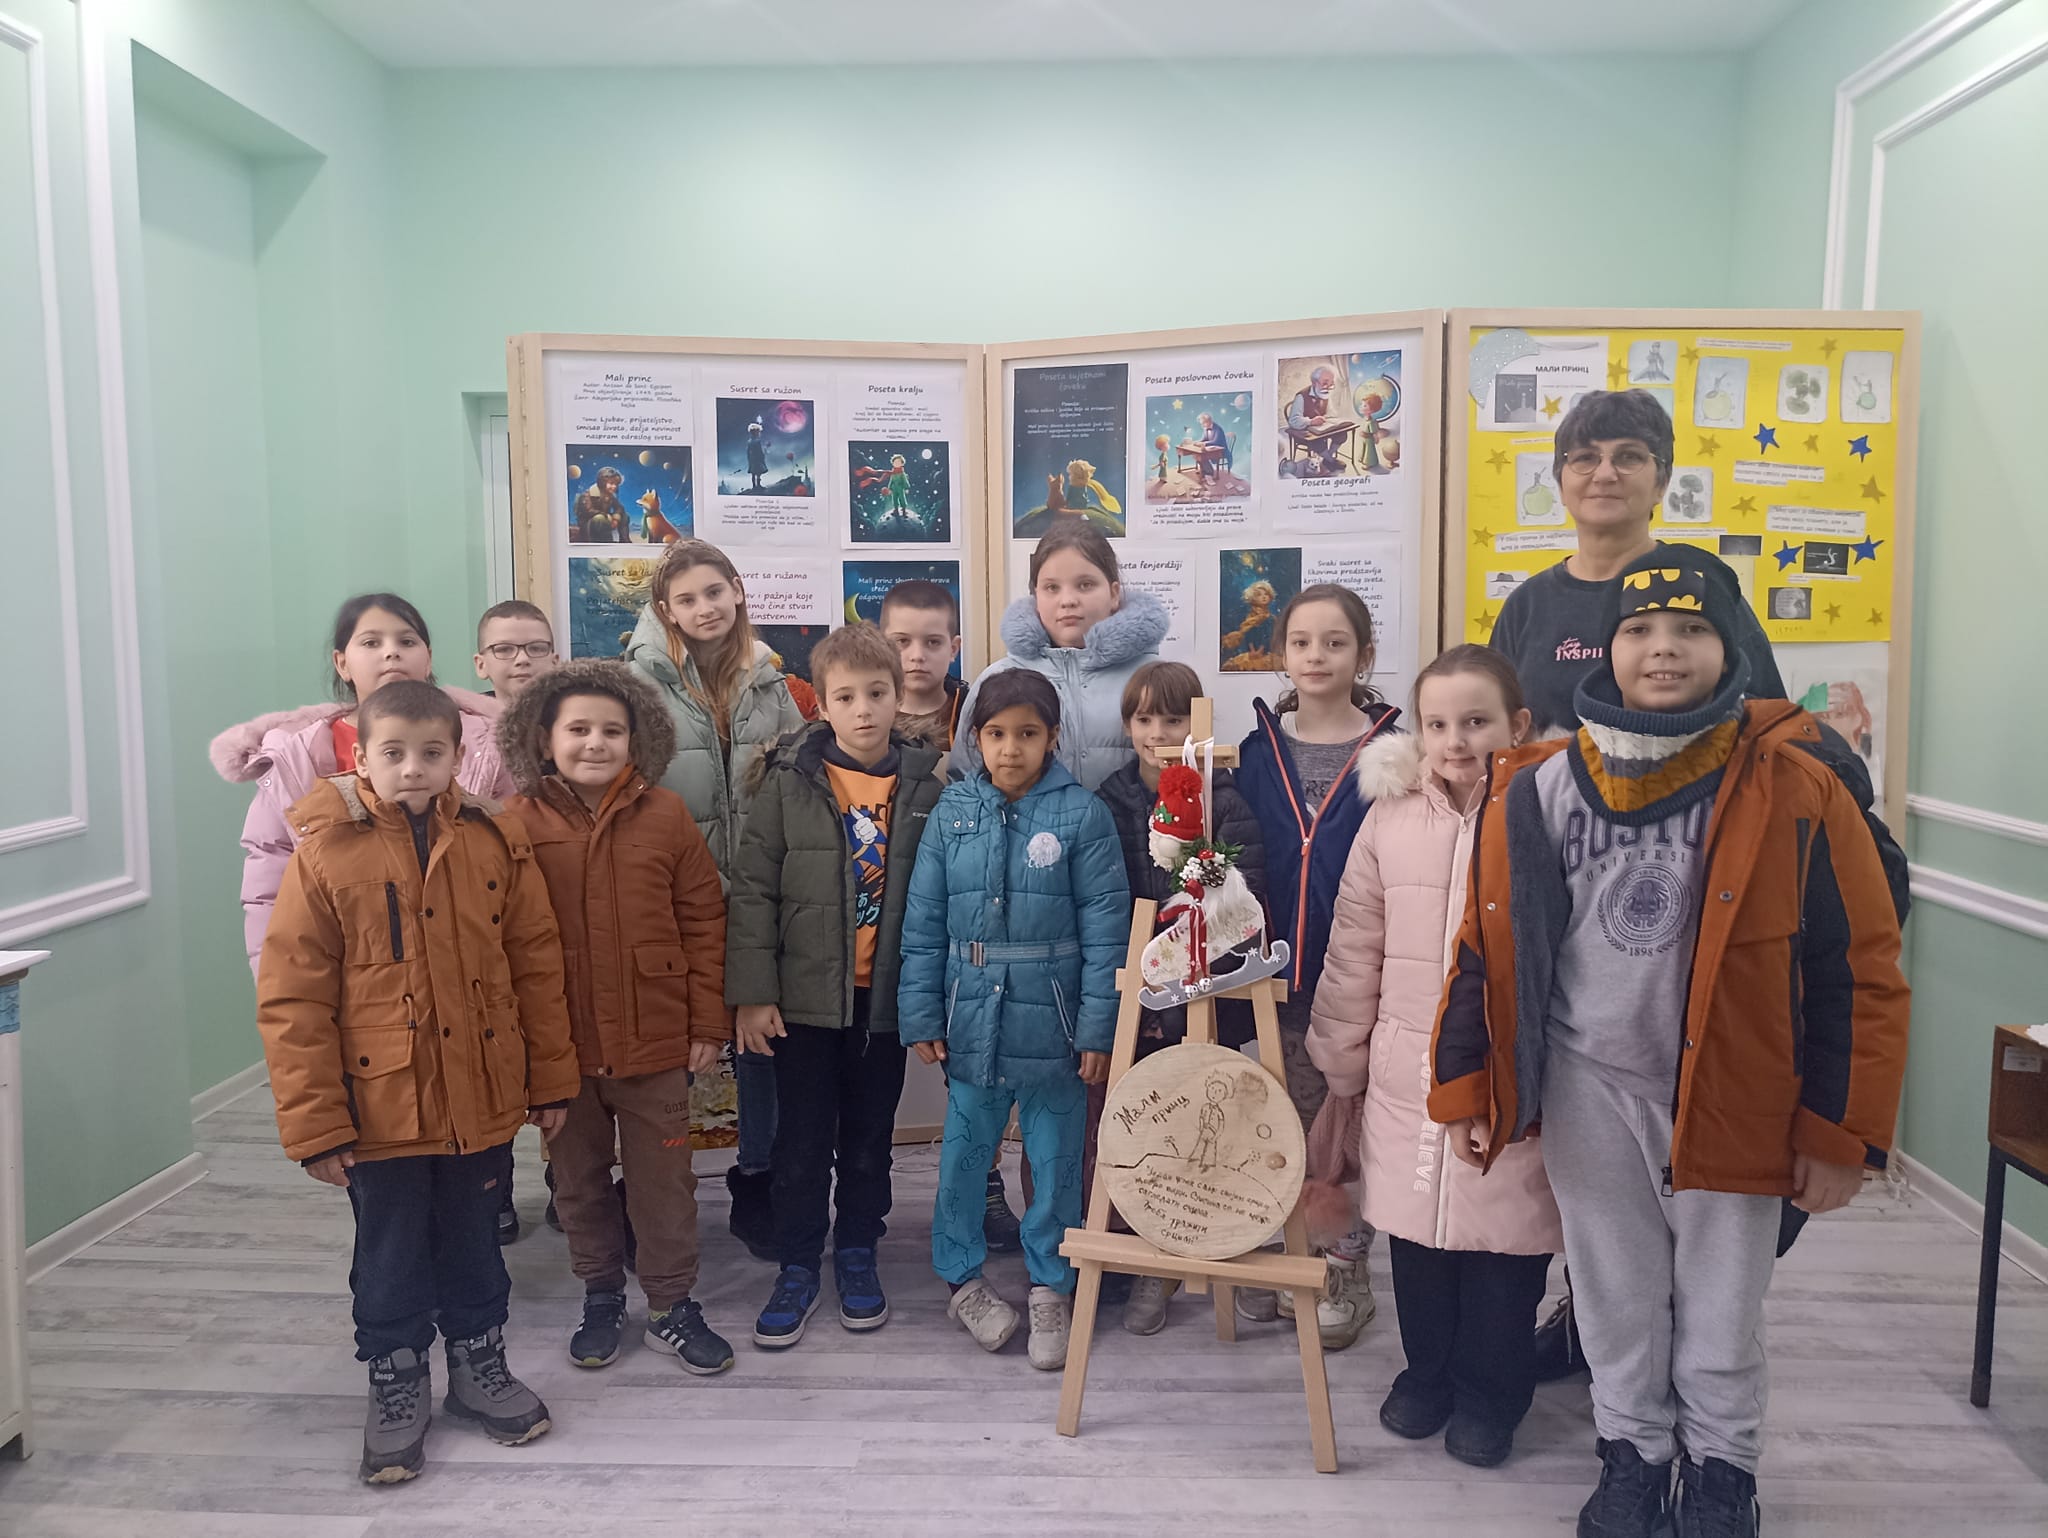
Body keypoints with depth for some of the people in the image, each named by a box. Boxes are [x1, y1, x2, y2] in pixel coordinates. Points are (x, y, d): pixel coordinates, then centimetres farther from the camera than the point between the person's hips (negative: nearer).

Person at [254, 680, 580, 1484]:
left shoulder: (495, 844, -4)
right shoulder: (325, 854, -11)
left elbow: (536, 967, 2)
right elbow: (290, 1002, -10)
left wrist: (550, 1078, 4)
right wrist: (315, 1122, -10)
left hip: (482, 1102, 2)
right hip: (380, 1107, -2)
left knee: (473, 1242, 19)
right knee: (390, 1257, 15)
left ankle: (480, 1367, 39)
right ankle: (396, 1390, 35)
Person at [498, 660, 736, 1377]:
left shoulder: (665, 815, -5)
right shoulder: (517, 824, -5)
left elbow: (704, 921, -1)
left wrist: (709, 1022, -2)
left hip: (654, 1041, 0)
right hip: (559, 1044, 1)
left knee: (663, 1179, 11)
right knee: (579, 1178, 17)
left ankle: (672, 1305, 29)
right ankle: (601, 1296, 37)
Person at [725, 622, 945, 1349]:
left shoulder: (924, 785, -2)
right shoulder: (790, 781, -6)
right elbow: (752, 889, -6)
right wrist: (752, 993, -10)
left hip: (885, 998, 1)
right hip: (804, 996, -1)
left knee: (870, 1140, 15)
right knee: (802, 1142, 9)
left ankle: (857, 1255, 34)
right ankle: (798, 1267, 27)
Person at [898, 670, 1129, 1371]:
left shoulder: (1082, 815, -7)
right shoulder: (953, 814, 1)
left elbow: (1104, 927, -8)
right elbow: (924, 924, 4)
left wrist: (1098, 1028, -10)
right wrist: (922, 1015, 0)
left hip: (1052, 1024, -2)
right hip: (973, 1019, 2)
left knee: (1055, 1161, 11)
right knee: (963, 1154, 14)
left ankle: (1051, 1287, 30)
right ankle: (962, 1275, 35)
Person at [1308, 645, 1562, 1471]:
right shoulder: (1390, 819, -1)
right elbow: (1353, 952, 6)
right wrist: (1341, 1067, 10)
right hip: (1406, 1075, 3)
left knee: (1504, 1238, 10)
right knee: (1415, 1231, 15)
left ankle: (1489, 1393, 33)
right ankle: (1427, 1371, 39)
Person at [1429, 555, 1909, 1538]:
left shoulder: (1792, 790, -10)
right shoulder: (1540, 789, -5)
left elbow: (1858, 969, -6)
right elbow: (1488, 945, 1)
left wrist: (1839, 1133, -6)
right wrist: (1464, 1090, 2)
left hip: (1735, 1096, -1)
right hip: (1589, 1091, 2)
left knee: (1722, 1311, 14)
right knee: (1617, 1300, 16)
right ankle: (1632, 1455, 39)